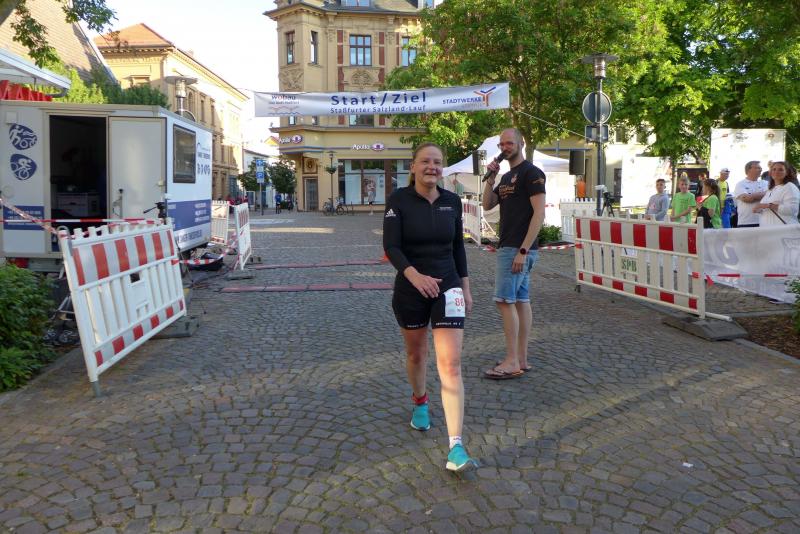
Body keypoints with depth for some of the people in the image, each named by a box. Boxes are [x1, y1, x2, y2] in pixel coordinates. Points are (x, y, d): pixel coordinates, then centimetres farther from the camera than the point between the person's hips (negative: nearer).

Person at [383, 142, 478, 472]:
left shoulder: (452, 202, 2)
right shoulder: (399, 200, -7)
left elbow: (458, 246, 11)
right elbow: (391, 246, -16)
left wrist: (466, 288, 12)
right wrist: (414, 275, -33)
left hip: (448, 288, 1)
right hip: (410, 289, -1)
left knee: (451, 365, -9)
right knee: (415, 353, 20)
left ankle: (456, 447, -10)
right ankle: (420, 402, 51)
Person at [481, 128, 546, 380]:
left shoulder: (531, 173, -9)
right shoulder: (507, 176, 19)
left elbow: (539, 213, -16)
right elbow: (487, 205, 17)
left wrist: (523, 250, -21)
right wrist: (490, 178, 2)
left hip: (518, 248, -9)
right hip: (509, 246, 9)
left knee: (504, 301, -10)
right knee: (521, 301, 10)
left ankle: (512, 363, -4)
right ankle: (521, 359, 15)